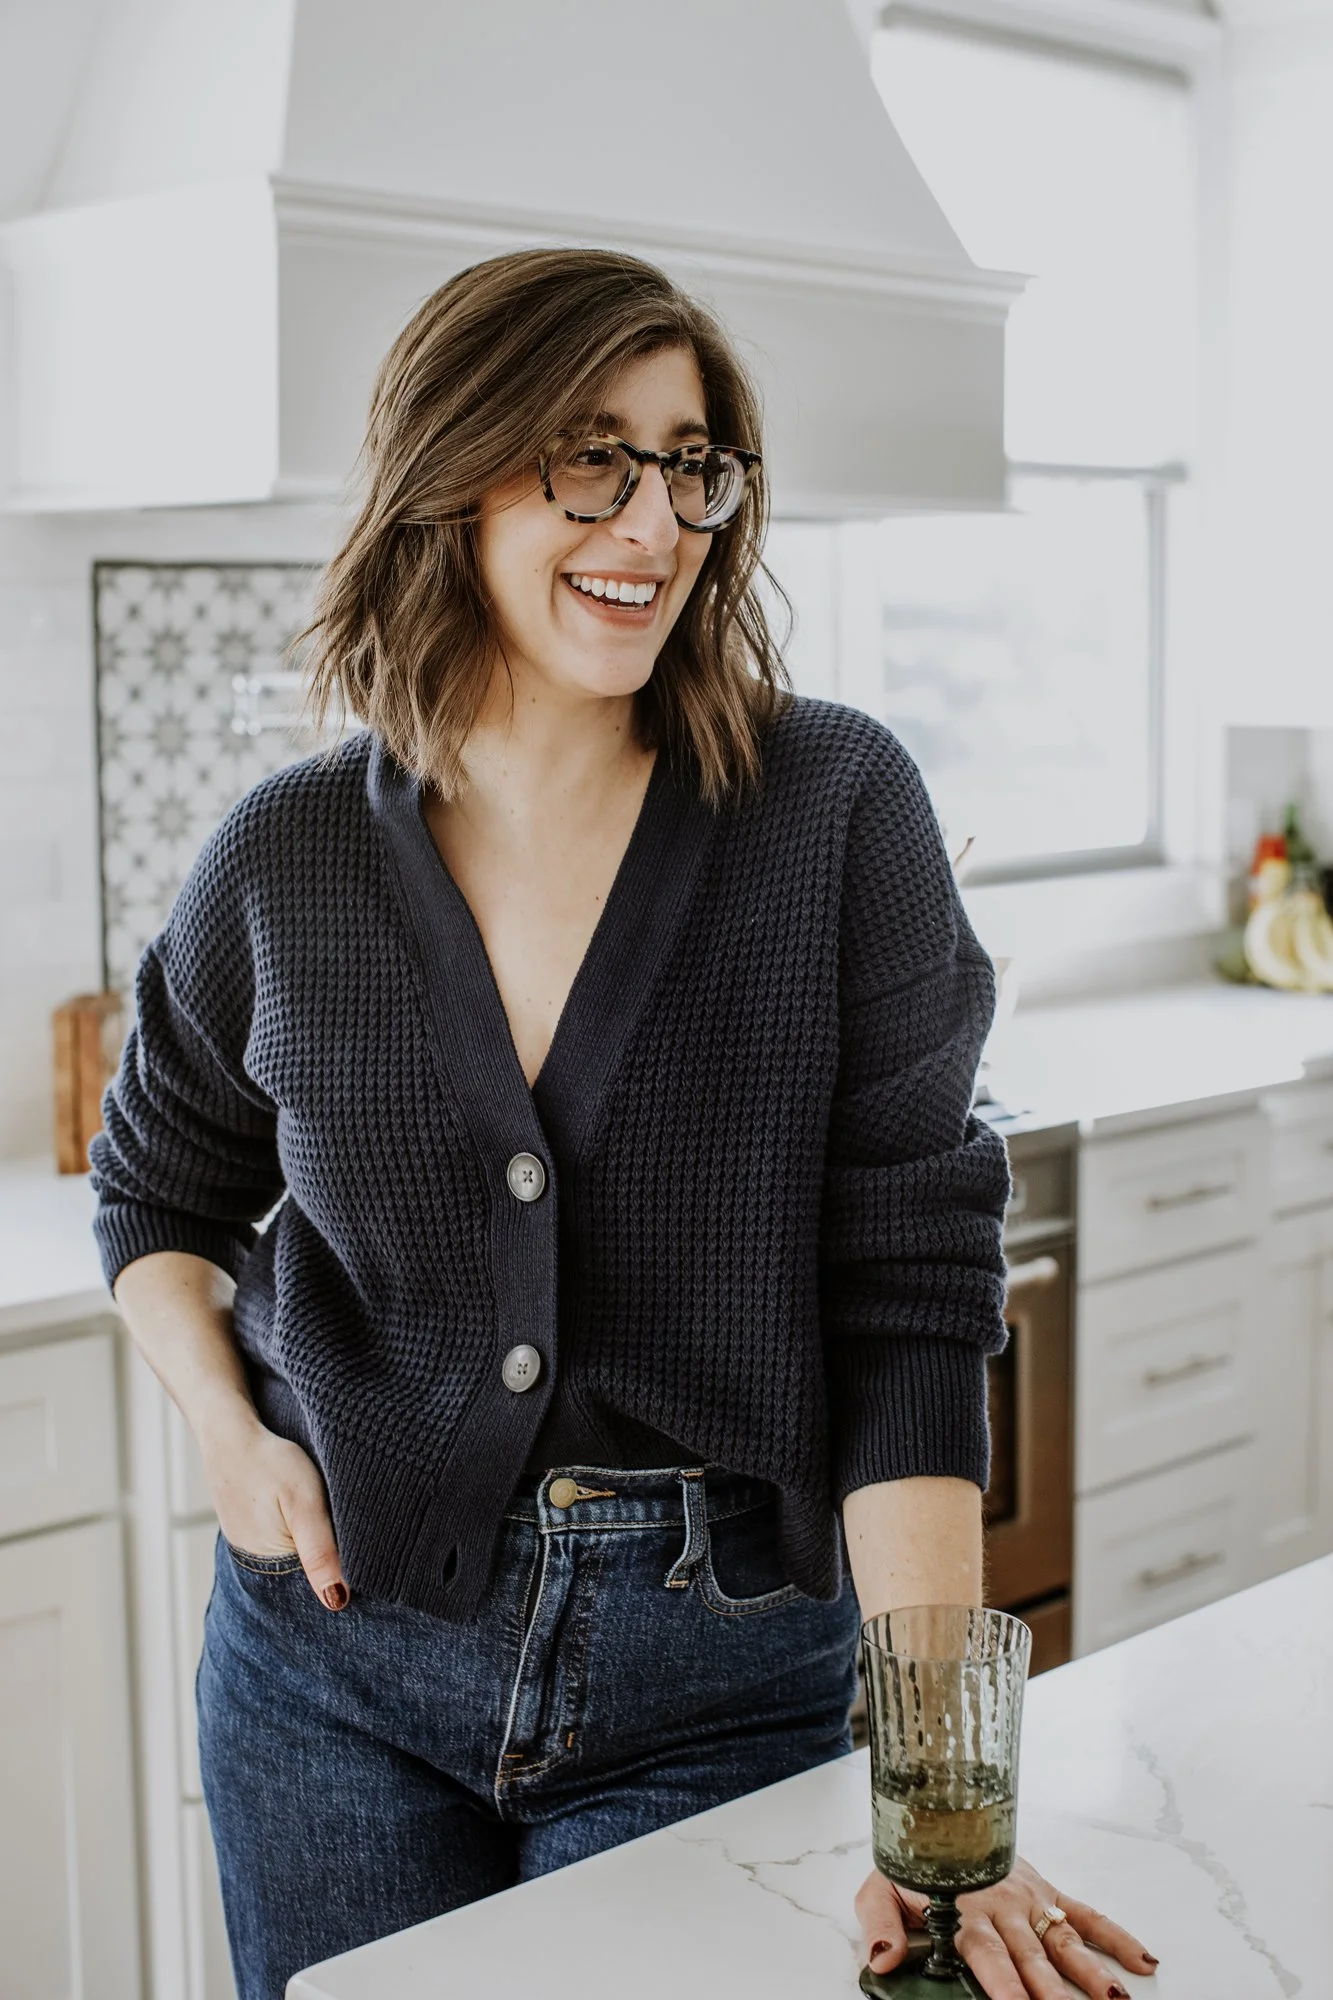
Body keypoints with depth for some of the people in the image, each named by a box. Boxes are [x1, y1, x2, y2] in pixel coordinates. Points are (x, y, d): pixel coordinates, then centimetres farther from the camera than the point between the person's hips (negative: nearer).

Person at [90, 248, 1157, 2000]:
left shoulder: (837, 810, -10)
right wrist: (227, 1427, -5)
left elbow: (910, 1295, -13)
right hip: (337, 1659, 2)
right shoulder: (291, 862, -4)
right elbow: (156, 1196, 14)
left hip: (716, 1684, -2)